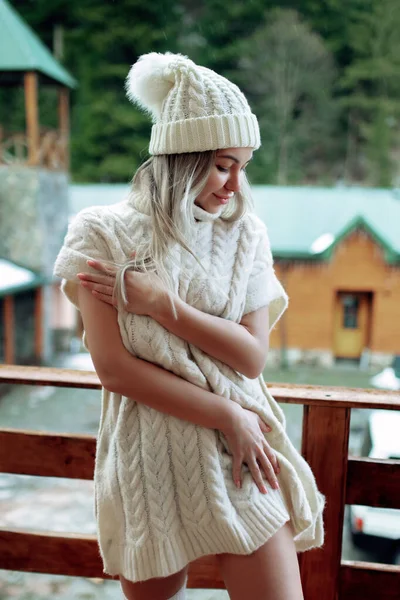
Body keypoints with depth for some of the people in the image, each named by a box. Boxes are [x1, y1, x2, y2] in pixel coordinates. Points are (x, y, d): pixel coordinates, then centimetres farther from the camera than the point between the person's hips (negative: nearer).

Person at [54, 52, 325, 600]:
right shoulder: (104, 234, -6)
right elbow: (114, 369, -11)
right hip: (150, 456, -1)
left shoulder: (246, 232, 2)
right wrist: (227, 416, -13)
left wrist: (161, 303, -16)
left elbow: (253, 356, -5)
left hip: (241, 451, 2)